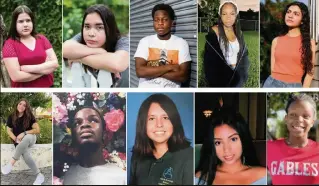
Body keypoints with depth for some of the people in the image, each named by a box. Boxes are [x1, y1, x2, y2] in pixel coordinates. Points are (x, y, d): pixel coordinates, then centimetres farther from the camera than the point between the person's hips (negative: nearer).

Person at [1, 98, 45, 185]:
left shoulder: (29, 116, -6)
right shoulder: (11, 117, 2)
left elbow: (37, 130, -11)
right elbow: (9, 130, 7)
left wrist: (24, 133, -19)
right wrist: (16, 139, -11)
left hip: (30, 137, -2)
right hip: (19, 141, 2)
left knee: (25, 139, -43)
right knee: (26, 156, -33)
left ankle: (11, 163, -38)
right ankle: (39, 176, -30)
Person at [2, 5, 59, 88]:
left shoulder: (42, 39, 2)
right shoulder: (9, 44, -9)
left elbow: (55, 63, -8)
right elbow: (16, 76, -18)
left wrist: (29, 68, -17)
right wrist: (45, 68, -13)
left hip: (47, 86, 3)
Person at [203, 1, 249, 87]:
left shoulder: (239, 33, 5)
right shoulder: (214, 32, -10)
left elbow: (244, 54, 11)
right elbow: (209, 59, -12)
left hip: (236, 77, 5)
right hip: (220, 78, -4)